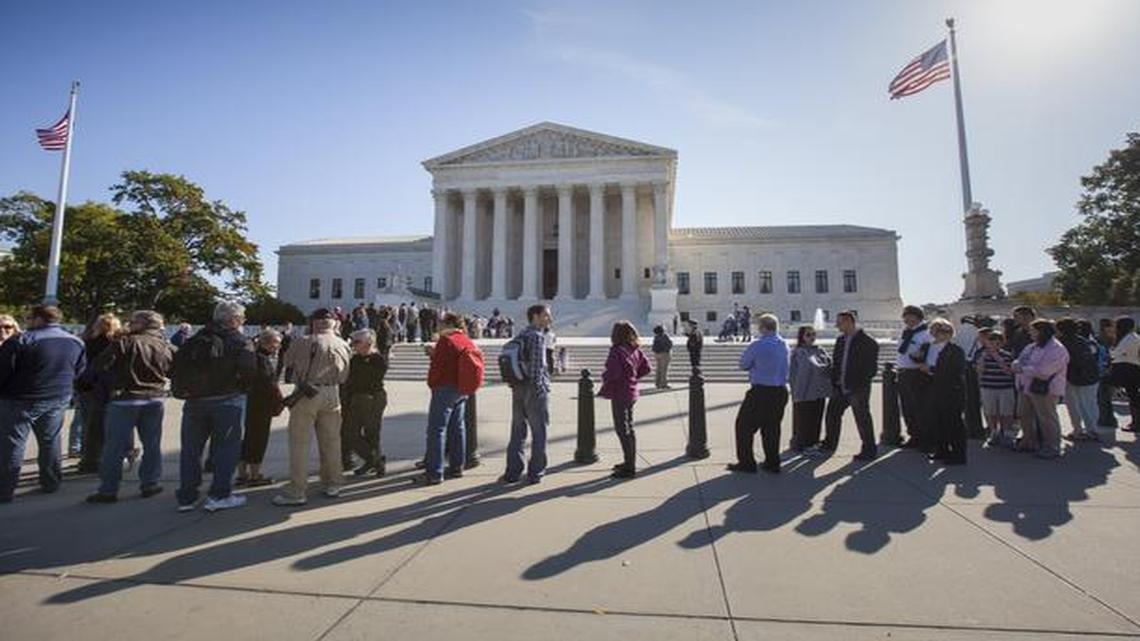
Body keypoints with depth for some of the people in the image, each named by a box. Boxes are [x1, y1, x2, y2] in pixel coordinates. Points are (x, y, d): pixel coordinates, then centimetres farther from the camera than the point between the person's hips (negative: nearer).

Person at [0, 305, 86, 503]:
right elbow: (80, 371, 11)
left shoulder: (20, 341, -15)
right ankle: (51, 483, 26)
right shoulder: (76, 342, 2)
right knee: (50, 441, 17)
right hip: (58, 401, 5)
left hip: (20, 401, -5)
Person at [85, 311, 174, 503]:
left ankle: (108, 490, 10)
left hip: (125, 399, -4)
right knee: (152, 445, 12)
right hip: (155, 399, 4)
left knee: (114, 446, 5)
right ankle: (150, 484, 17)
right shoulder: (167, 347, 3)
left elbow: (98, 366, -9)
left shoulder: (126, 343, -10)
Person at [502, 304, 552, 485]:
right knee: (539, 432, 5)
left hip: (517, 389, 8)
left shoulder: (519, 336, 13)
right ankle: (535, 473, 10)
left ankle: (513, 472, 18)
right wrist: (541, 389, -15)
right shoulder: (537, 337, -13)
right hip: (534, 390, -7)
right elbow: (537, 367, -20)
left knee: (517, 431, 13)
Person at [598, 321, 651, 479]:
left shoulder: (617, 350, -18)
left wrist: (605, 377, -6)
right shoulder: (636, 350, 6)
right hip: (631, 392, 9)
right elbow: (646, 368, 9)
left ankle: (629, 467, 3)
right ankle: (629, 463, 29)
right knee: (628, 428, 18)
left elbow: (612, 372, -26)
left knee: (622, 429, -2)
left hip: (619, 394, -8)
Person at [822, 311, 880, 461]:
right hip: (841, 387, 8)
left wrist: (859, 385, -18)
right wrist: (834, 381, 6)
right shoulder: (840, 340, 10)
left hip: (857, 389, -8)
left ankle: (869, 450, 17)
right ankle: (830, 443, 31)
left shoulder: (867, 342, -12)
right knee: (832, 412, 15)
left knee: (862, 419, 2)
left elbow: (871, 367, -13)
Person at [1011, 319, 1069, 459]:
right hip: (1026, 388, 9)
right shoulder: (1030, 347, 13)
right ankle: (1030, 442, 29)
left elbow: (1043, 371, -23)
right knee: (1025, 416, 15)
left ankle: (1052, 448, 11)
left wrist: (1023, 369, -13)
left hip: (1045, 390, -9)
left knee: (1046, 419, 0)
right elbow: (1017, 363, 12)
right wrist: (1018, 365, -11)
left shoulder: (1056, 349, -13)